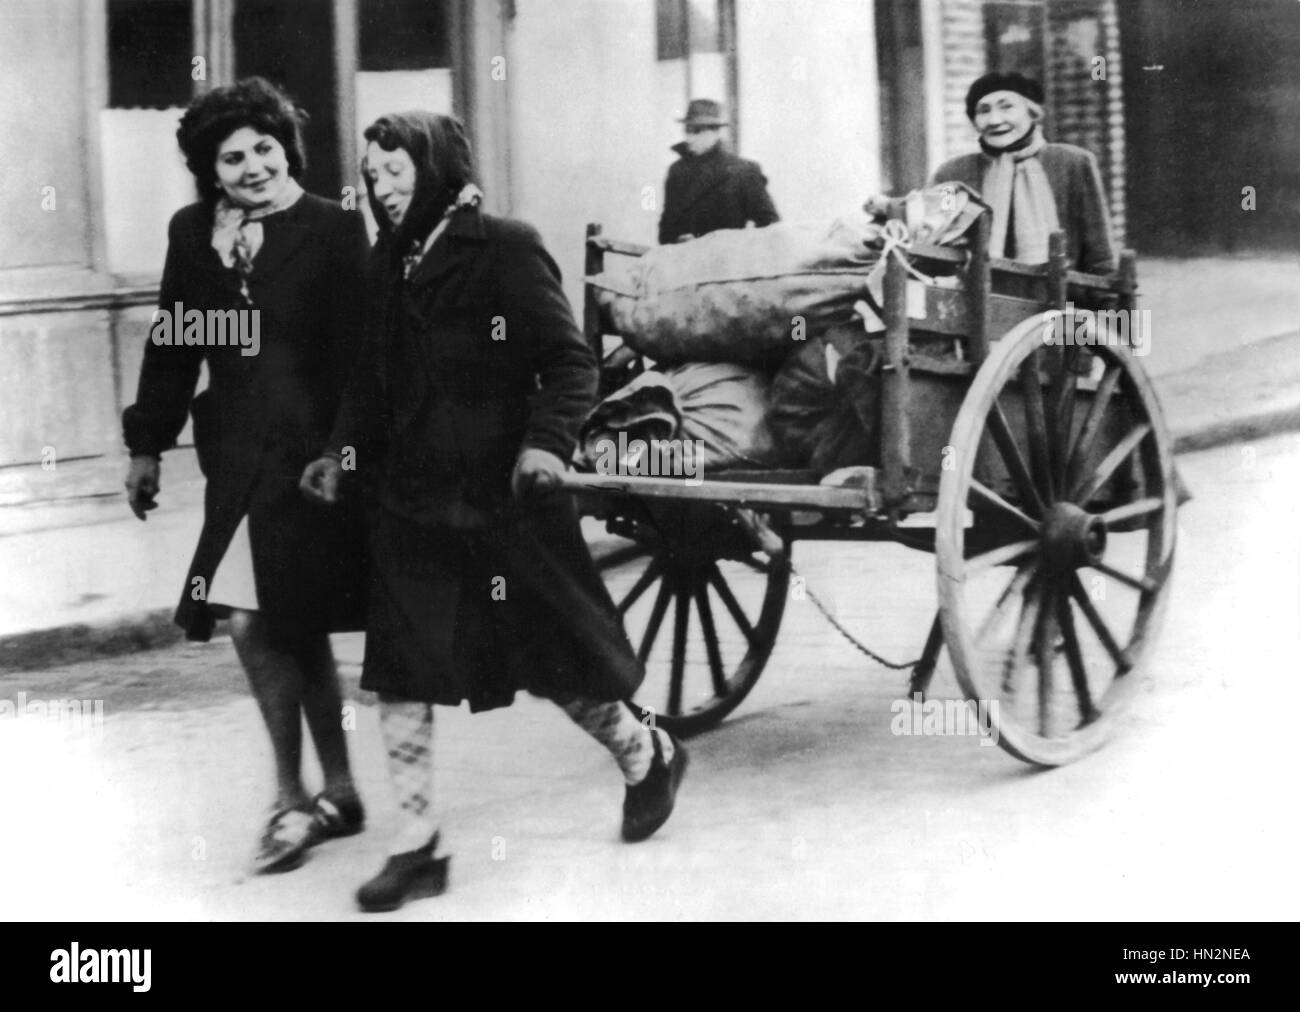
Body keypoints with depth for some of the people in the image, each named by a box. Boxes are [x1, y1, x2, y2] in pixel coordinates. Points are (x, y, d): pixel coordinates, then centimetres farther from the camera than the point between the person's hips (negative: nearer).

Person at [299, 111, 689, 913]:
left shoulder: (506, 251, -11)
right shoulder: (389, 265, 8)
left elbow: (571, 364, -13)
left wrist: (547, 441, -27)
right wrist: (344, 450, 5)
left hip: (503, 499, -5)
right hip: (411, 502, 6)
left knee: (556, 661, 8)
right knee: (400, 677, 0)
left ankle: (649, 755, 35)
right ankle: (417, 846, 8)